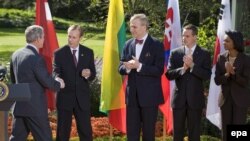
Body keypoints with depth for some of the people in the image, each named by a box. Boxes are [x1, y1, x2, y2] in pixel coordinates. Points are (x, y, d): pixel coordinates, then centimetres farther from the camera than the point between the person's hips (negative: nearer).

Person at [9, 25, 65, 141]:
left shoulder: (16, 54, 7)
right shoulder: (36, 58, -19)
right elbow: (47, 82, -15)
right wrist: (59, 84, 4)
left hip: (19, 105, 8)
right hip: (35, 107, -8)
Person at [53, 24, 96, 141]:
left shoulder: (88, 52, 6)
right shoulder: (59, 53, -1)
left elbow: (93, 74, 8)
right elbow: (55, 72, -8)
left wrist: (88, 74, -16)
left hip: (82, 97, 2)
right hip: (65, 97, -2)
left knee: (86, 131, 6)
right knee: (62, 131, 6)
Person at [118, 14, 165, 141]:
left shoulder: (156, 45, -7)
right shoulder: (128, 44, 9)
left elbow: (159, 70, -14)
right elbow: (121, 68, 8)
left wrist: (139, 66, -23)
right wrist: (127, 67, -15)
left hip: (149, 96, -4)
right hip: (132, 95, 4)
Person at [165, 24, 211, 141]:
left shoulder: (204, 54, 0)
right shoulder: (175, 53, 4)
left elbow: (207, 75, -9)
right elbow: (169, 74, -3)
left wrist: (192, 65, -21)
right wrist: (182, 69, -19)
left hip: (195, 99, -1)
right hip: (179, 98, 1)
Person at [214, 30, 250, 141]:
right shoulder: (221, 58, 1)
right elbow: (217, 80, -2)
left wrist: (233, 73, -27)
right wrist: (227, 74, -21)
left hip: (240, 100, -4)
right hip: (225, 99, 4)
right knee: (226, 132, 8)